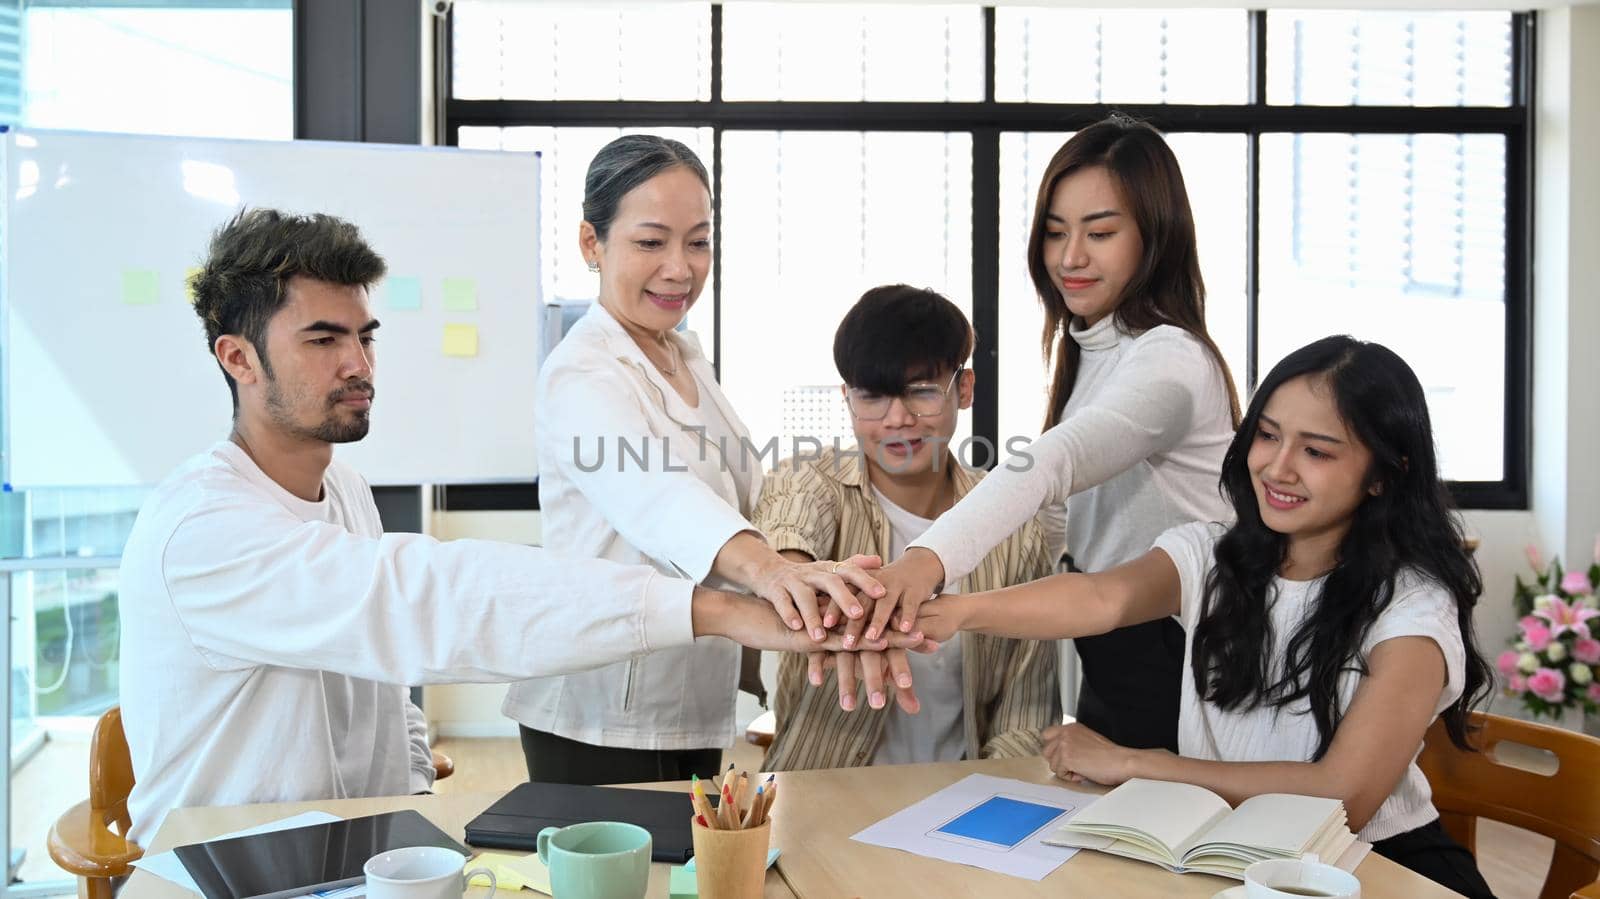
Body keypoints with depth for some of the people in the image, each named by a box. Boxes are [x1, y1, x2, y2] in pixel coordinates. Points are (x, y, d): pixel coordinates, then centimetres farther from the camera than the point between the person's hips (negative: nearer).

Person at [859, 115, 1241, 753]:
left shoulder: (1171, 360, -21)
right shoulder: (1089, 350, 9)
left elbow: (1055, 462, -40)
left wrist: (930, 559, -54)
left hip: (1170, 668, -9)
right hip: (1110, 657, 9)